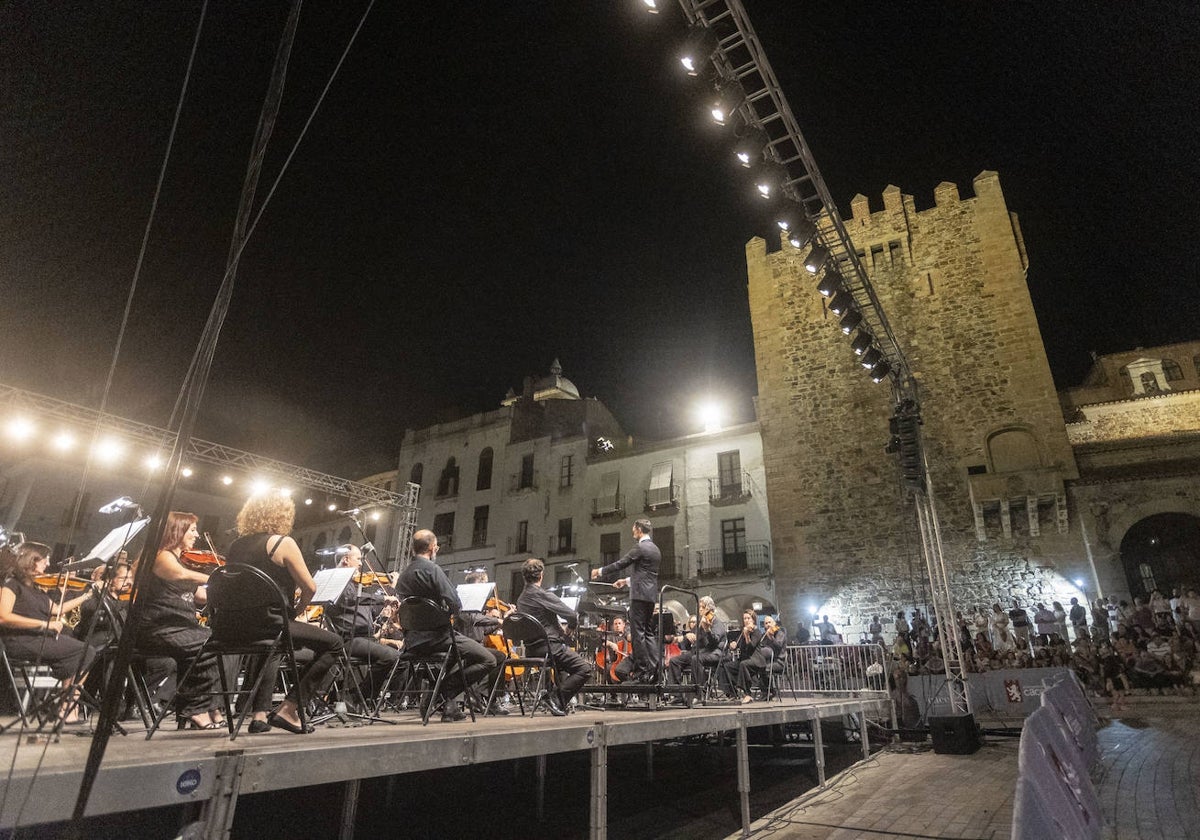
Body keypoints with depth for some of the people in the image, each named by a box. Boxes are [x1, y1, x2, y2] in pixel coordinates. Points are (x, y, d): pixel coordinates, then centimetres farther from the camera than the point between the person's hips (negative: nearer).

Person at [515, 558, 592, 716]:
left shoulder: (520, 599, 10)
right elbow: (572, 615, -16)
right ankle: (556, 696, -10)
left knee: (562, 662, 35)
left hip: (531, 649, 9)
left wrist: (561, 628, 20)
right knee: (585, 668, -5)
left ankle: (561, 702, 27)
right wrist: (572, 626, 5)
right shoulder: (543, 595, -17)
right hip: (549, 646, -9)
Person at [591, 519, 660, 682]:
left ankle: (641, 671, -4)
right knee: (650, 632, 10)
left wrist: (600, 571, 3)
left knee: (638, 632, -5)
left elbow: (620, 564, -10)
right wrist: (627, 580, 32)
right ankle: (654, 670, 8)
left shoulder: (640, 548, -11)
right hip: (651, 596, 9)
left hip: (639, 595, -9)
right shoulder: (655, 549, 16)